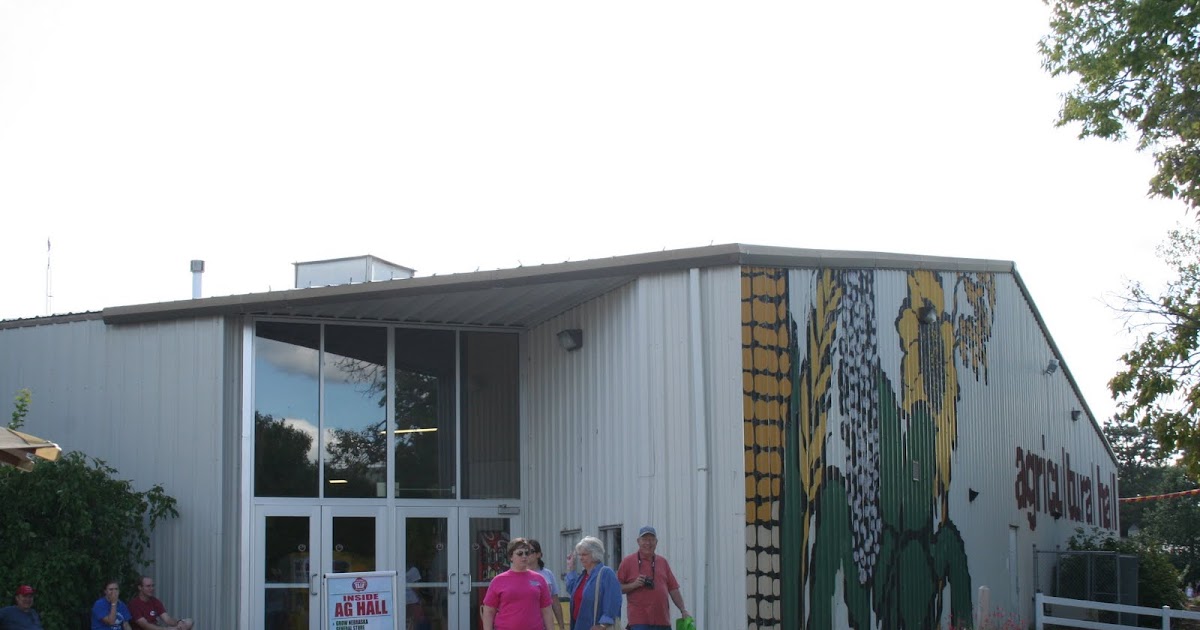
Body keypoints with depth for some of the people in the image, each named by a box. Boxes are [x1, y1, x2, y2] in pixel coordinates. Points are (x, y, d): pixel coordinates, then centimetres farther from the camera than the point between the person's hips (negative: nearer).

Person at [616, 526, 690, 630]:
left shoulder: (663, 562, 15)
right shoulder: (628, 561, 2)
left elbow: (673, 589, 15)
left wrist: (683, 610, 7)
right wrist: (634, 585, -16)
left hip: (663, 621, 5)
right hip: (639, 621, -5)